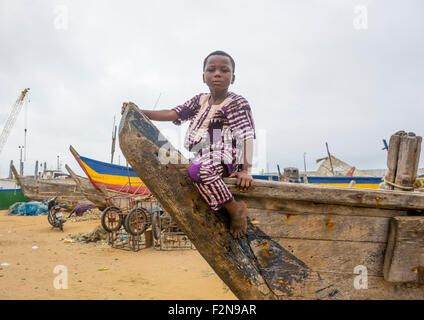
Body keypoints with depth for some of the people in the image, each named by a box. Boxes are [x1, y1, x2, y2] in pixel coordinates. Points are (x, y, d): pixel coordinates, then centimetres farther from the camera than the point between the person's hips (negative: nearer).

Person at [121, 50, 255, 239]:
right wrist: (137, 112, -3)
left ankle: (235, 209, -23)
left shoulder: (237, 103, -7)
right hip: (205, 158, 8)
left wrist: (246, 170, -30)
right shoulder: (200, 100, 11)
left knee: (198, 169, -38)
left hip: (226, 158, -8)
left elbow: (247, 135, -16)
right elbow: (172, 114, 6)